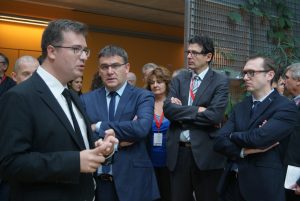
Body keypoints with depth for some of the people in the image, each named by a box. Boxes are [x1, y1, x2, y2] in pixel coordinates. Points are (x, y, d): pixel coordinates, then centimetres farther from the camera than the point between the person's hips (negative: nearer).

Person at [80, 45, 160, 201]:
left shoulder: (142, 96, -3)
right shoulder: (86, 100, 4)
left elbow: (142, 128, -21)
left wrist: (99, 127, -15)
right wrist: (115, 141, -16)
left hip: (132, 180, -1)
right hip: (96, 181, 2)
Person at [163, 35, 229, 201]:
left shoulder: (220, 81, -4)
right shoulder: (179, 79, 9)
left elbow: (214, 115, -18)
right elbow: (168, 109, -6)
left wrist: (181, 111, -10)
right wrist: (197, 110, -15)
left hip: (206, 153, -4)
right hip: (178, 152, 4)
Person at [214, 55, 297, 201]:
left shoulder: (285, 107, -10)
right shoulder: (240, 107, 8)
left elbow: (259, 138, -25)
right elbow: (219, 142, -1)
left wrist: (233, 136, -6)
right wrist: (245, 151, -18)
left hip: (263, 187, -5)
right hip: (231, 183, 5)